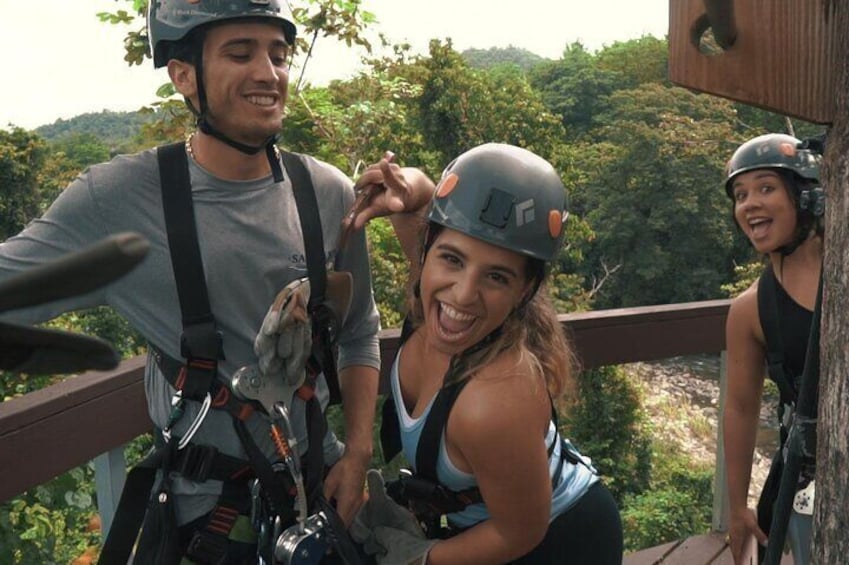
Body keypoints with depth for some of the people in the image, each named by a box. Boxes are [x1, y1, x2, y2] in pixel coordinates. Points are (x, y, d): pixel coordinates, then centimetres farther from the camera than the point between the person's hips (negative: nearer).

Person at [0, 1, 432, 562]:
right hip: (207, 500, -3)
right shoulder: (118, 199, -16)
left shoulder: (328, 194, -7)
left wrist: (357, 452, -3)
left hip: (318, 472, 3)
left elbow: (359, 334, 2)